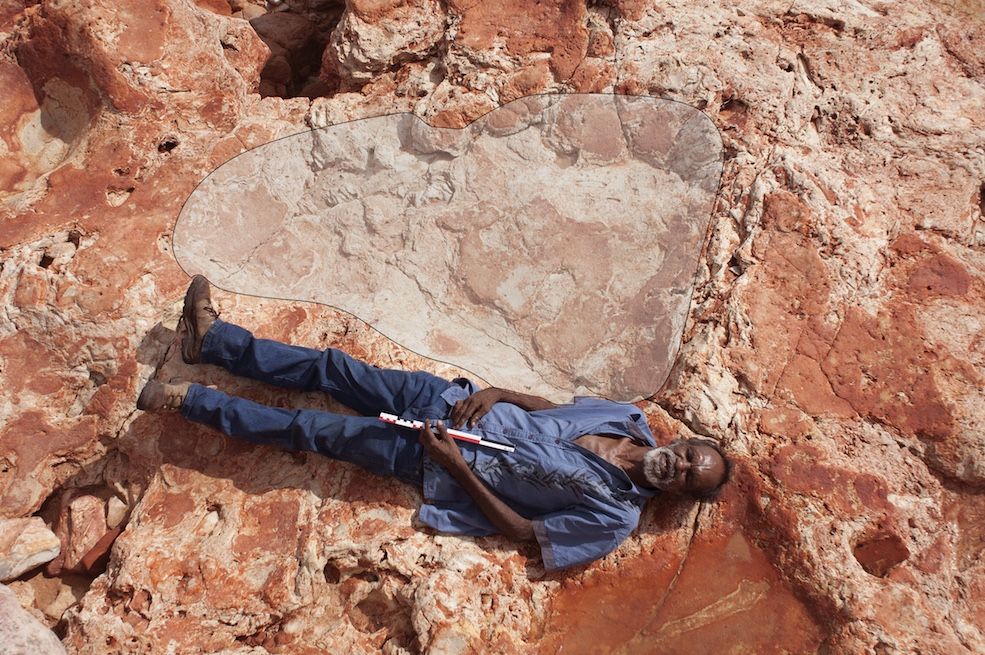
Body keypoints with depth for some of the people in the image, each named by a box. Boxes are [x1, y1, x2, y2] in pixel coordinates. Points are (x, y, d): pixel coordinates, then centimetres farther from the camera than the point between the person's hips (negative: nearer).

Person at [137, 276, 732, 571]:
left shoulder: (615, 518, -16)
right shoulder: (629, 420, 0)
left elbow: (522, 530, -16)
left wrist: (457, 465, -20)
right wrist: (494, 393, -8)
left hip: (439, 463, -5)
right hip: (450, 402, 5)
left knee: (309, 429, -6)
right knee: (331, 368, 3)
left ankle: (190, 400, 11)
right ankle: (213, 339, 19)